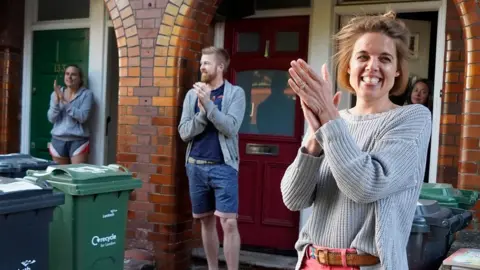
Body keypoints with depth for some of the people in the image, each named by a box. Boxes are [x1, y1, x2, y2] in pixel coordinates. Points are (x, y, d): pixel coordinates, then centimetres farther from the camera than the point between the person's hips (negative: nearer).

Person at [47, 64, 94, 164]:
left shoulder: (86, 94, -2)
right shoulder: (56, 94, 7)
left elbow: (83, 117, -14)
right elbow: (51, 119, 0)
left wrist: (64, 101, -17)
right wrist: (57, 99, -13)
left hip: (78, 141, -3)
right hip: (58, 140, 4)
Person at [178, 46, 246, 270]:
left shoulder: (235, 93, -1)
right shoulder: (192, 94, 10)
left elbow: (230, 128, -13)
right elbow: (184, 132, 2)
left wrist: (208, 104, -21)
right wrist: (202, 112, -13)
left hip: (223, 166, -4)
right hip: (196, 166, 4)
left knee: (229, 222, -8)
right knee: (207, 221, 11)